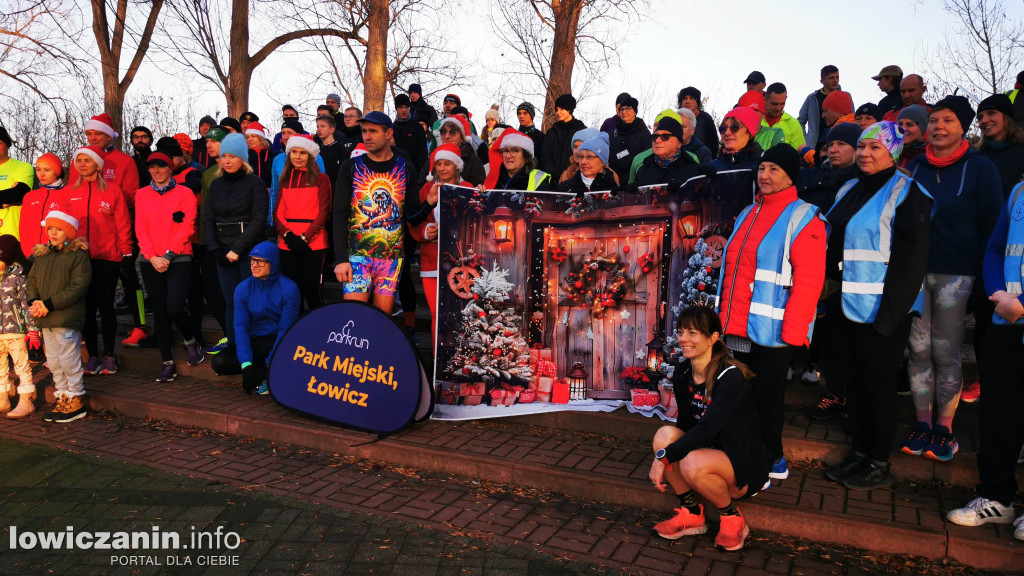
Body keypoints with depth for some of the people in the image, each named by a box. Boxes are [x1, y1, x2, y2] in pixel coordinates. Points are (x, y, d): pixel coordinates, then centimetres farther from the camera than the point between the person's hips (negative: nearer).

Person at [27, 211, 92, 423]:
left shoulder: (78, 255, -9)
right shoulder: (41, 255, 13)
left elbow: (78, 287, -16)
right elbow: (31, 281, 14)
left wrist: (50, 304, -18)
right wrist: (35, 301, -7)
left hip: (68, 318, -8)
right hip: (46, 321, 8)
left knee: (69, 362, -3)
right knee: (53, 363, 14)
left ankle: (76, 402, 8)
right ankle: (63, 401, 25)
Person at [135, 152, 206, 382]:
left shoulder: (185, 193, 3)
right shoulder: (141, 195, 11)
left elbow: (186, 227, -5)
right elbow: (141, 229, 5)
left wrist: (169, 254, -12)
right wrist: (152, 257, -7)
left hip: (178, 259, -3)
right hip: (151, 261, 3)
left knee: (174, 308, -15)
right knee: (158, 311, 3)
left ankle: (190, 341, 15)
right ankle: (167, 362, 11)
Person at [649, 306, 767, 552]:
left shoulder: (730, 376, -23)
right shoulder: (682, 373, -1)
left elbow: (707, 428, -31)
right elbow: (685, 423, 4)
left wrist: (664, 456, -32)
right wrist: (664, 458, -10)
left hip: (745, 466, -6)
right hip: (710, 452, 6)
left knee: (692, 464, -35)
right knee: (665, 434, -21)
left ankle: (732, 518, -3)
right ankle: (691, 515, -4)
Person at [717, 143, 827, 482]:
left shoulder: (803, 219, -7)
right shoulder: (748, 214, 16)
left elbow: (809, 281, -15)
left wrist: (793, 332, -19)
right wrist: (725, 315, 16)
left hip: (772, 330, -7)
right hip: (737, 327, 7)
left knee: (766, 395, 4)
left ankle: (770, 460, 21)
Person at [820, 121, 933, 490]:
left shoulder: (907, 193, -8)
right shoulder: (849, 191, 14)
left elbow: (910, 260, -14)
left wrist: (887, 316, -17)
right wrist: (830, 289, 11)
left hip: (880, 313, -7)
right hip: (845, 308, 7)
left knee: (878, 387, 4)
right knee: (852, 383, 13)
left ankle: (879, 464, 18)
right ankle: (859, 454, 27)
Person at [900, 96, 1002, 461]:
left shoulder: (980, 168, 1)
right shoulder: (914, 168, 10)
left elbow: (991, 224, 0)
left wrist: (985, 275, -5)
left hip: (956, 275, -3)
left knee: (946, 353, 0)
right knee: (918, 349, 4)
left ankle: (944, 427, 12)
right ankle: (923, 422, 15)